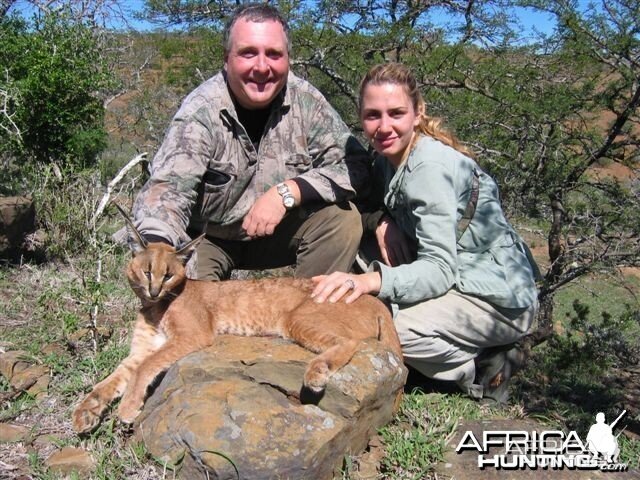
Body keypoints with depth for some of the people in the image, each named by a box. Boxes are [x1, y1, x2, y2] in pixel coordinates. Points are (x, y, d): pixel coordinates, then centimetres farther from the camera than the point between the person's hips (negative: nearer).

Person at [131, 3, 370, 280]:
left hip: (280, 232, 2)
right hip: (207, 237, -2)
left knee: (343, 218, -21)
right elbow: (167, 187, -33)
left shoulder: (306, 101, -15)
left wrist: (287, 192, -30)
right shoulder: (201, 111, -23)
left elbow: (355, 164, -16)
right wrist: (155, 250, -55)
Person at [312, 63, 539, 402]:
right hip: (459, 280, 9)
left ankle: (479, 368, -2)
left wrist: (373, 280, -46)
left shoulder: (430, 167, -24)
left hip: (500, 301, -9)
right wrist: (378, 221, -14)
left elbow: (441, 269, -30)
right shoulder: (388, 158, 2)